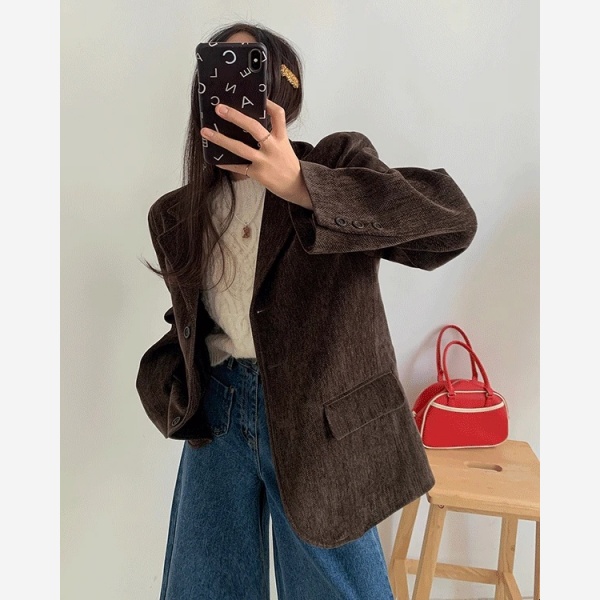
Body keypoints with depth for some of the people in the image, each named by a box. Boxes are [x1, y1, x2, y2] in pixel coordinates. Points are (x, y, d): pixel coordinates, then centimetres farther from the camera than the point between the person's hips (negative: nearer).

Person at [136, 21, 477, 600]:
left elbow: (453, 219, -24)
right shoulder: (176, 214, 7)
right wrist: (171, 388, 2)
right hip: (218, 412, 4)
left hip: (318, 421, -3)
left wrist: (299, 182, -33)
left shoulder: (336, 161, -7)